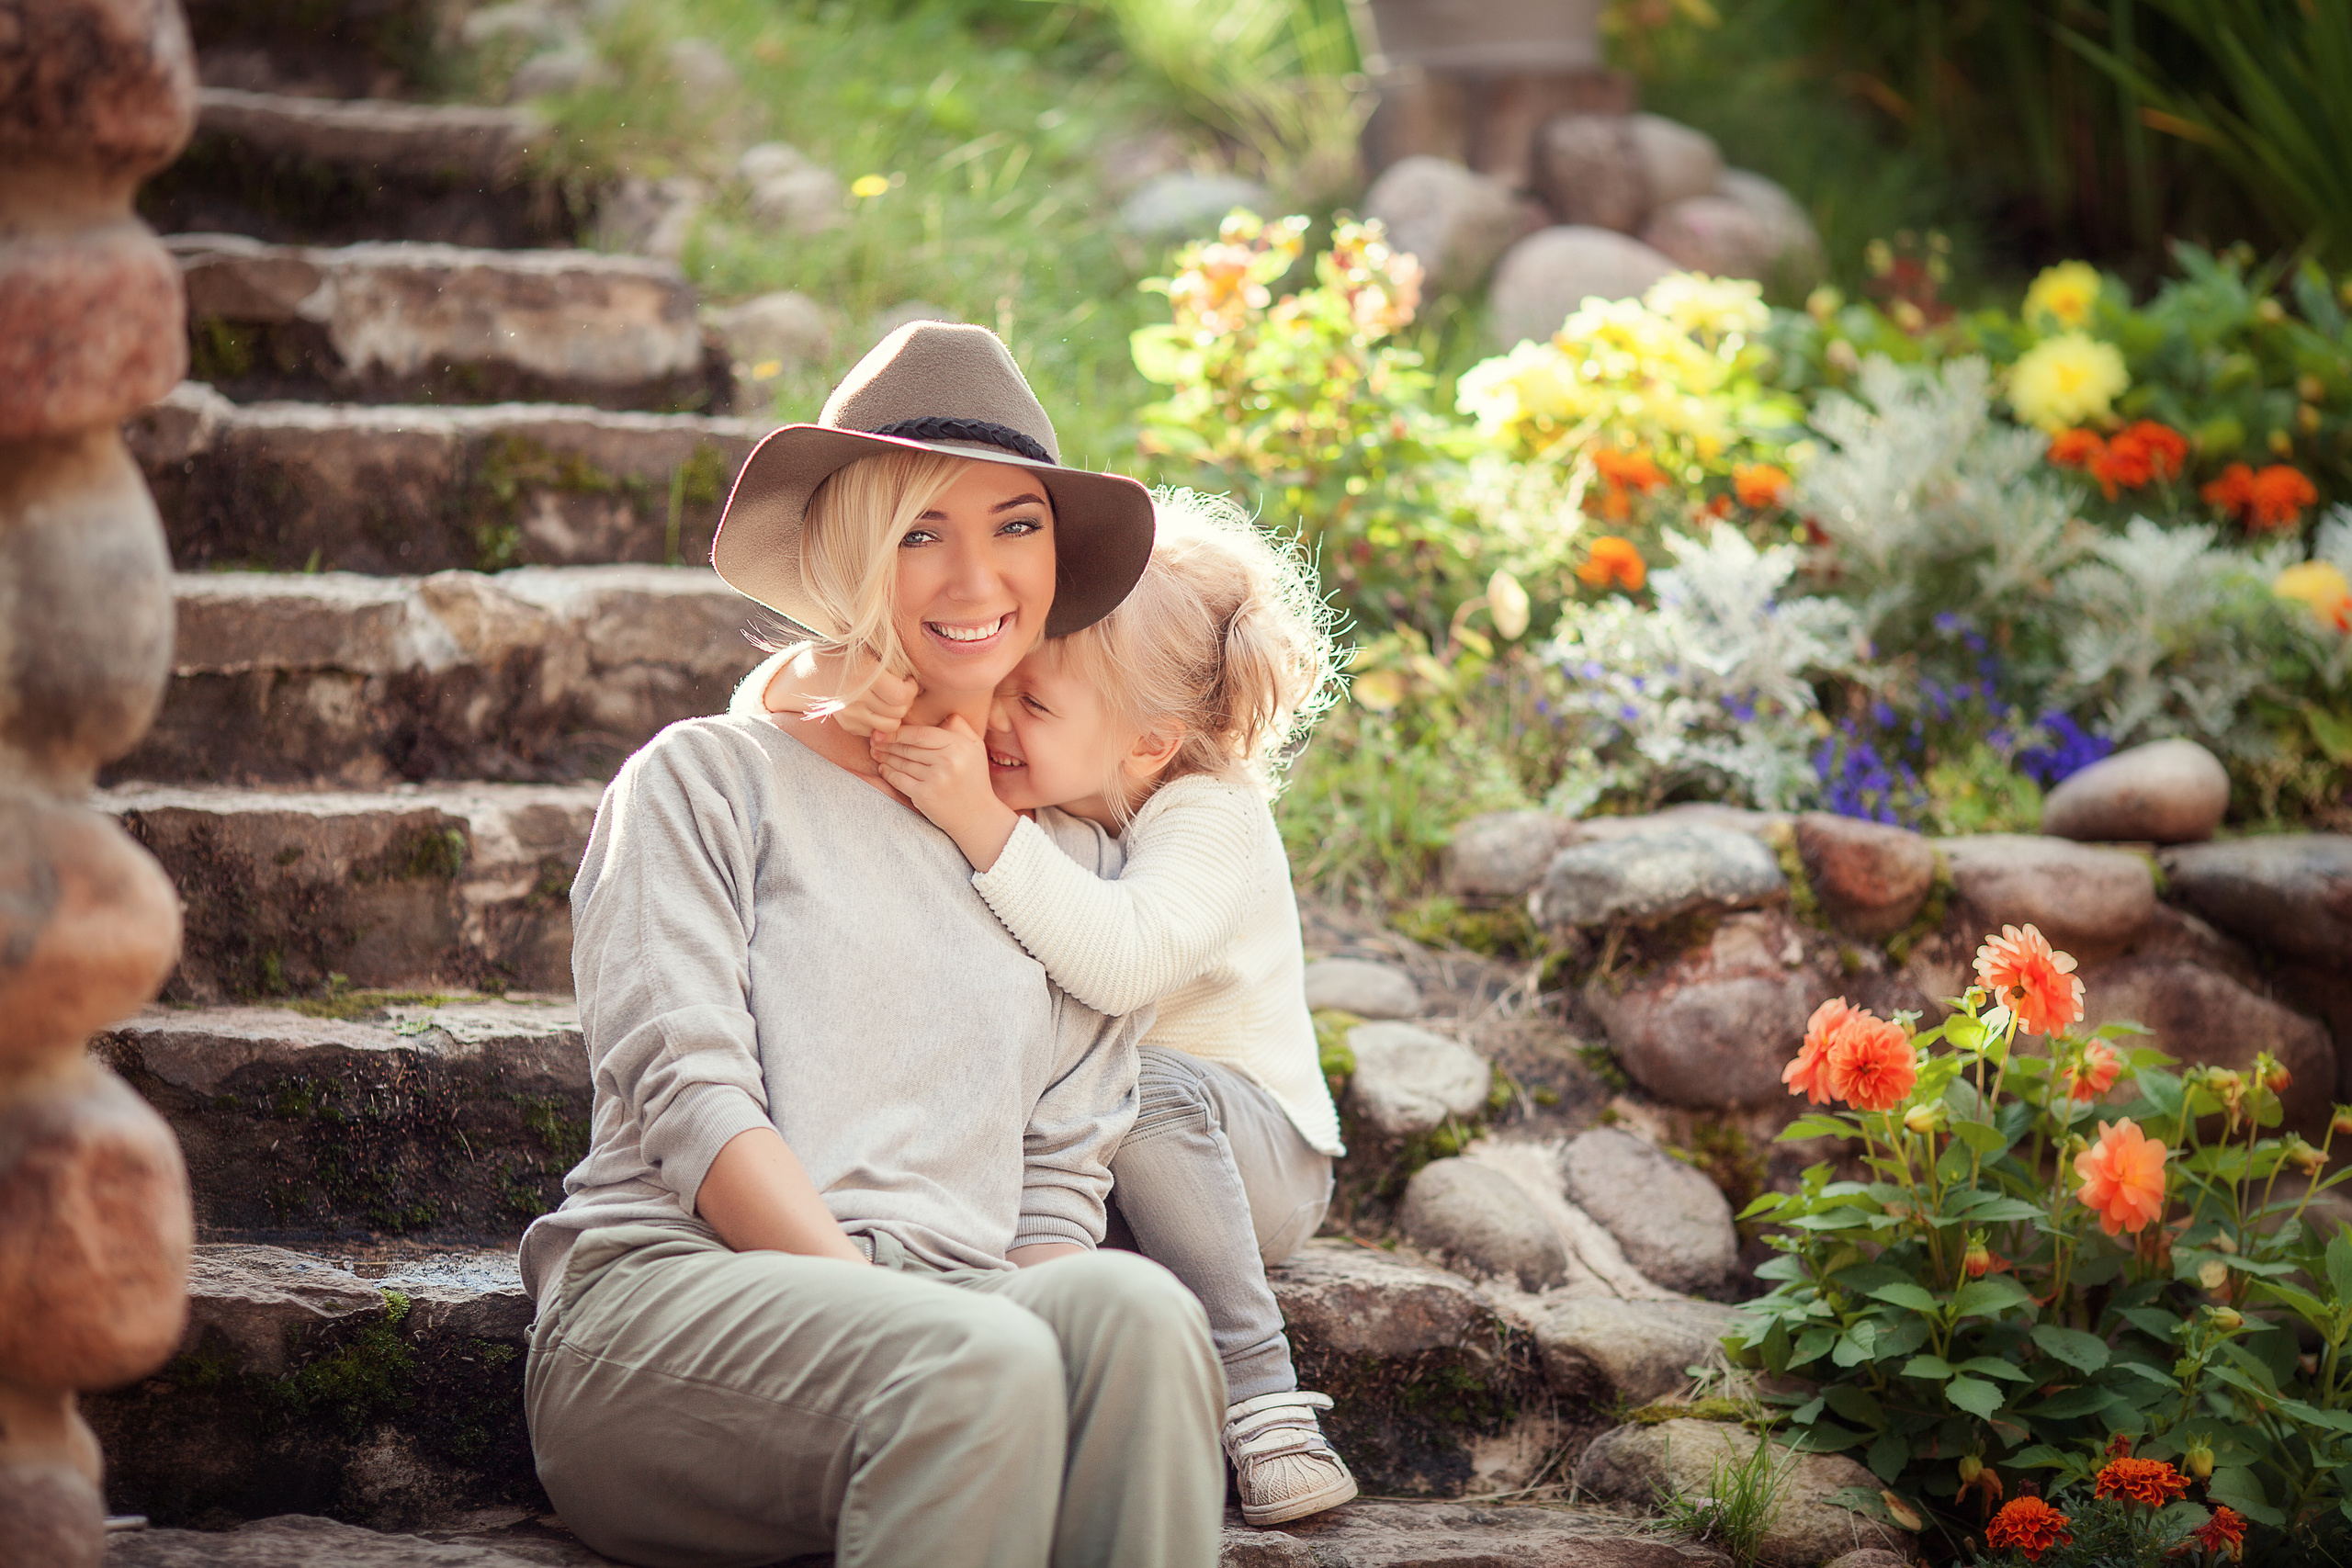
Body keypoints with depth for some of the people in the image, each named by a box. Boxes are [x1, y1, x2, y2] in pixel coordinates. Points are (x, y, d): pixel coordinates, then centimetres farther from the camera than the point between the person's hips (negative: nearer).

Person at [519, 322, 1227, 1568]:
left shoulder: (1067, 853, 24)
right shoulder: (707, 782, 11)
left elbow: (1063, 1173, 17)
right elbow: (692, 1104, -3)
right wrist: (931, 1341, -17)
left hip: (967, 1303, 4)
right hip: (669, 1289, -3)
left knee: (1130, 1309, -33)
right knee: (984, 1368, -37)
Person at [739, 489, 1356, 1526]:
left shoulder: (1213, 820, -20)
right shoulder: (1017, 784, -6)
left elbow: (1121, 966, -42)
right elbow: (765, 696, -9)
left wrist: (982, 827, -48)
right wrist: (810, 688, -33)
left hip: (1259, 1156, -4)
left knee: (1151, 1086, -38)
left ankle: (1257, 1390, -28)